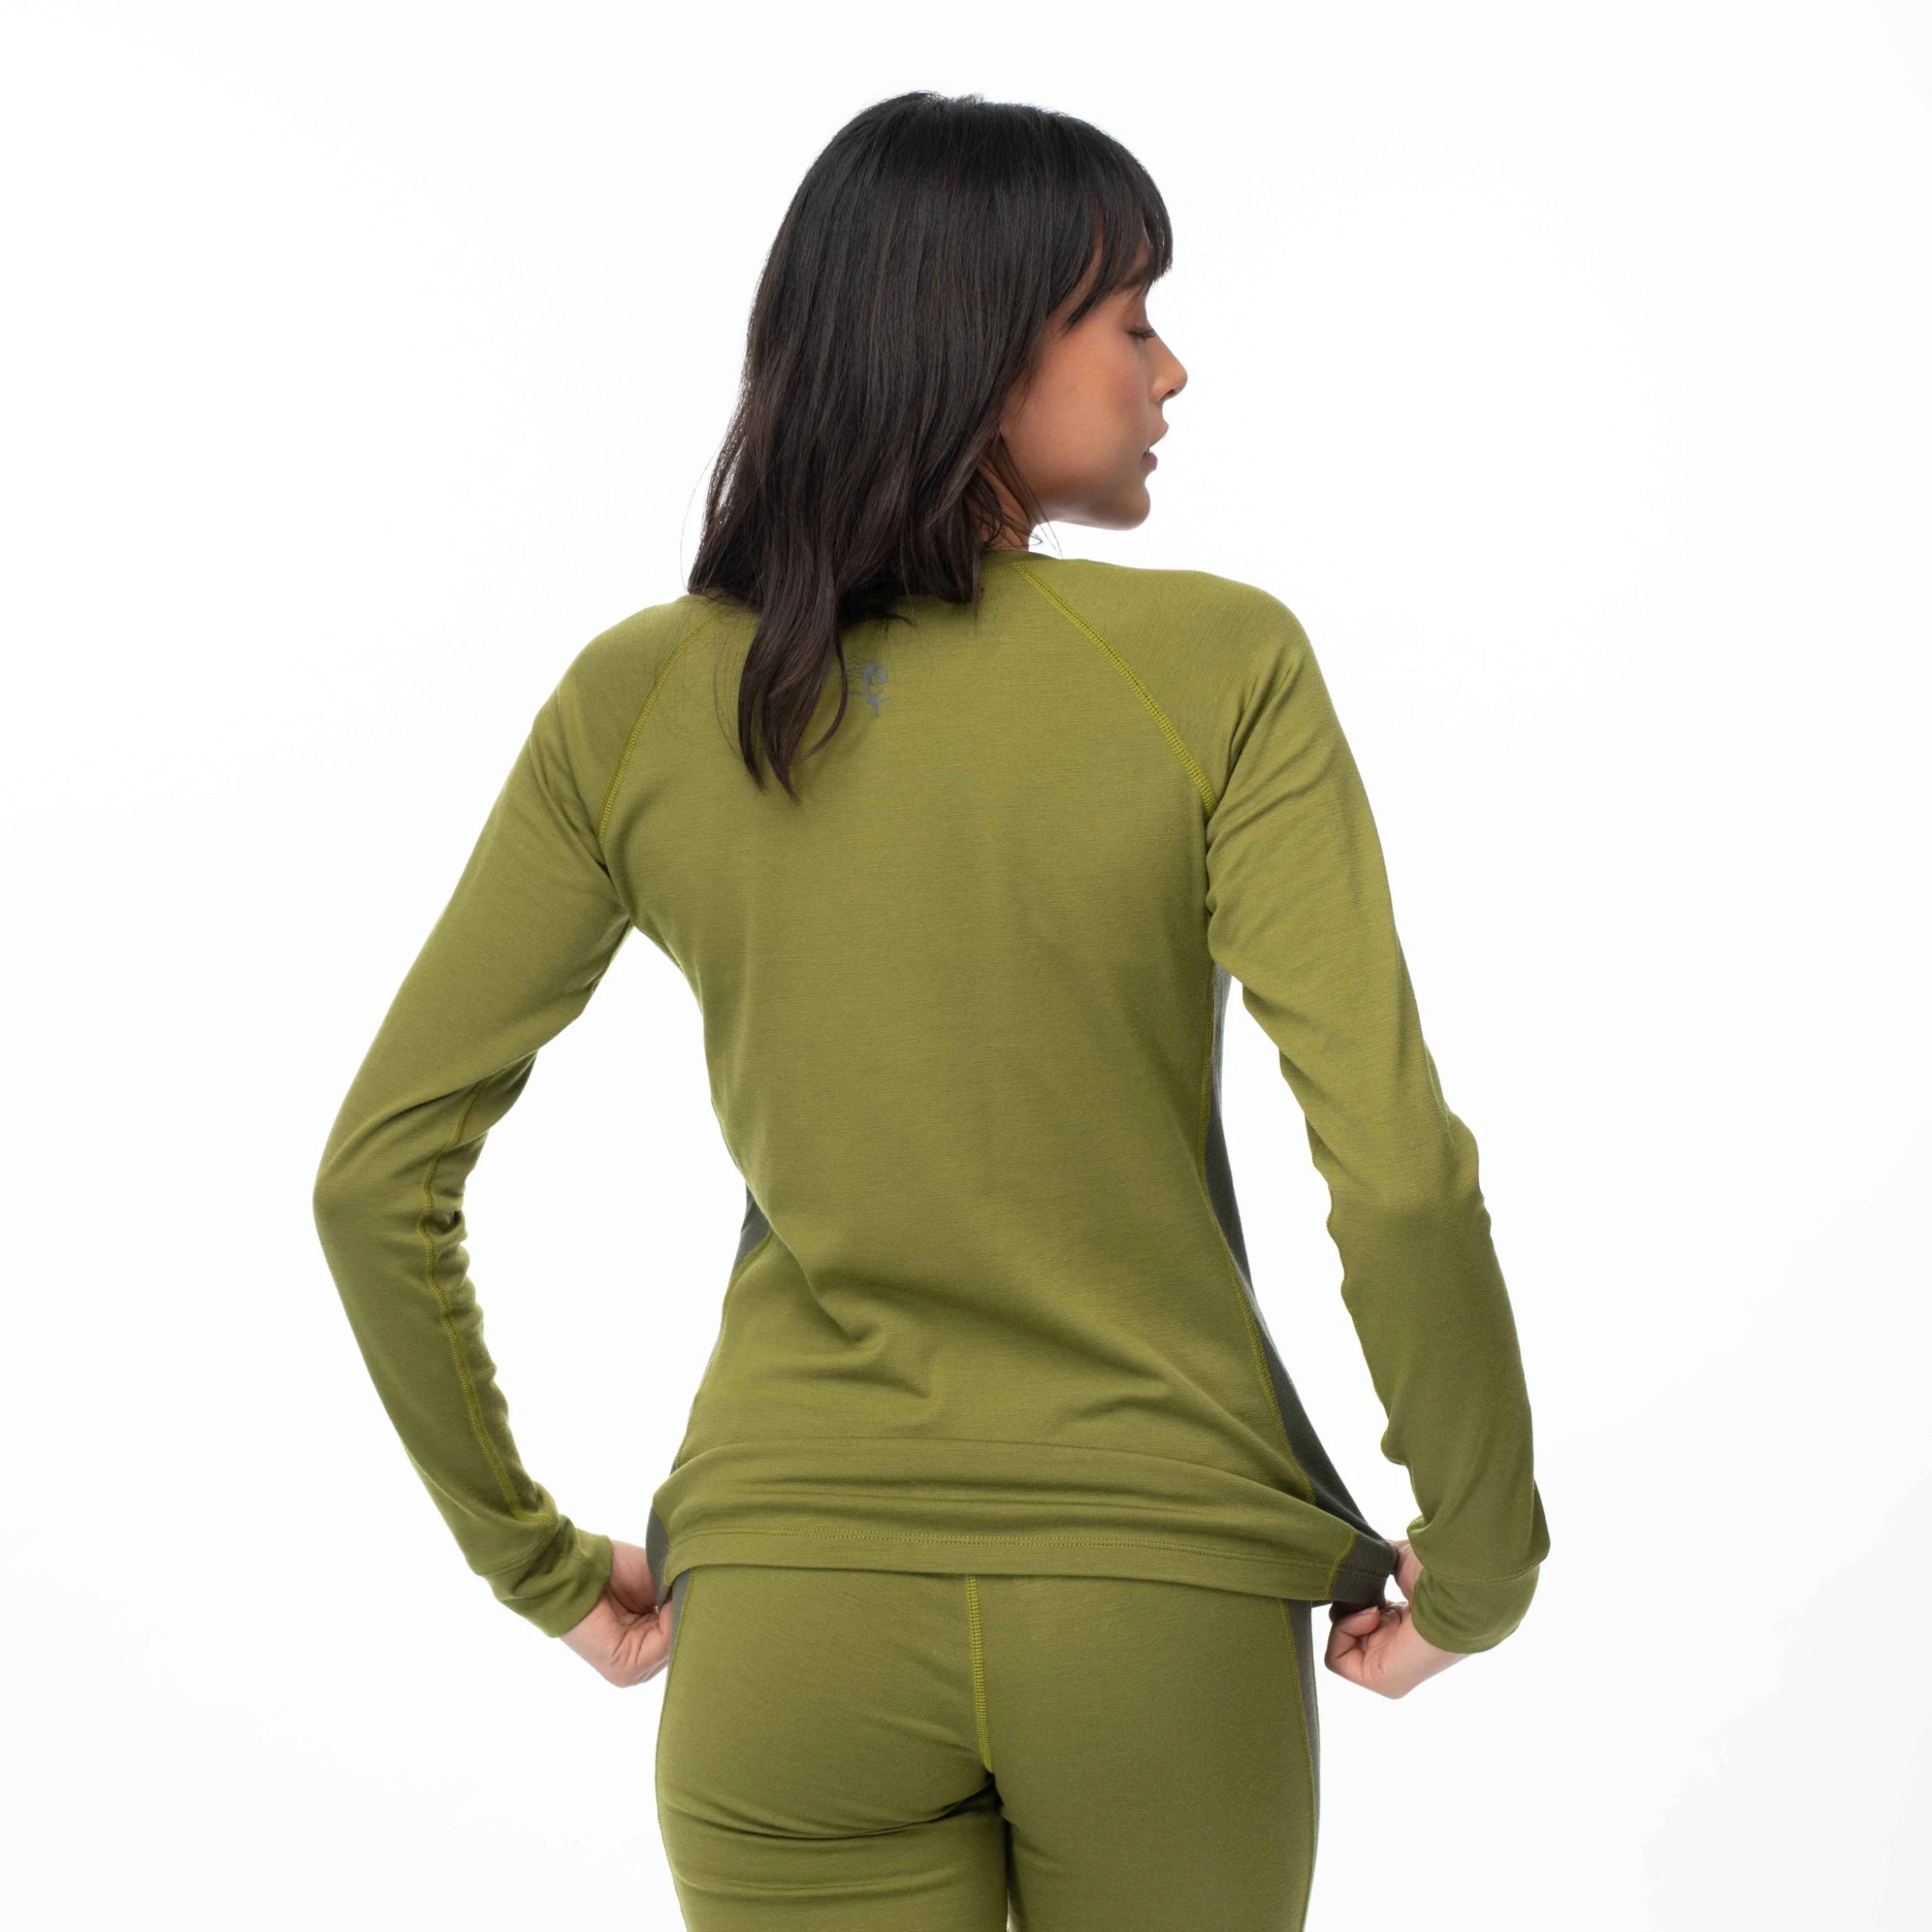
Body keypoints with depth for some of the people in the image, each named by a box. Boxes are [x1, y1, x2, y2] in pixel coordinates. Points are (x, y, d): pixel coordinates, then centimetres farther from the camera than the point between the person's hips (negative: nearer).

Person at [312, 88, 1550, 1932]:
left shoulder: (636, 699, -3)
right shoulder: (1218, 669, -12)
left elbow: (378, 1170, -2)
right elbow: (1394, 1169, -17)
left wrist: (532, 1557, 9)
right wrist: (1482, 1558, -1)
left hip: (791, 1624, 2)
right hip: (1167, 1596, -1)